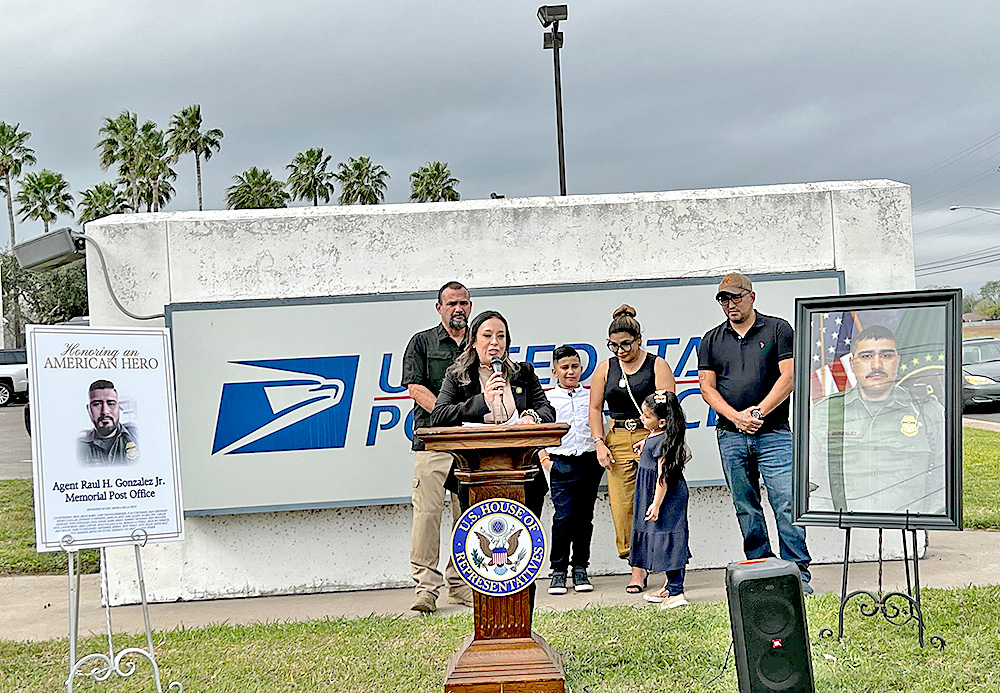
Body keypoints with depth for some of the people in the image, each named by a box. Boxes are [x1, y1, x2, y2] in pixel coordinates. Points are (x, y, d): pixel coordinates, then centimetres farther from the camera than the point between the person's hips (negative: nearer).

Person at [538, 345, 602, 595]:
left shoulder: (590, 397, 10)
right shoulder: (547, 399, 4)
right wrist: (544, 459, -5)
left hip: (589, 462, 2)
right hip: (561, 464, -2)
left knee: (584, 517, 5)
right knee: (563, 516, -9)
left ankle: (581, 569, 15)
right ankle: (558, 571, 0)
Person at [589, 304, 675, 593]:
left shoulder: (657, 365, 0)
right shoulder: (605, 368, 11)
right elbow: (595, 408, 13)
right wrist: (600, 443, 2)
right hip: (617, 442, 3)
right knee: (620, 506, -4)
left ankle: (641, 566, -3)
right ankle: (637, 565, 7)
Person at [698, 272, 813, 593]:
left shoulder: (778, 329, 5)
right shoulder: (711, 340, 13)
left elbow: (789, 377, -3)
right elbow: (707, 386, 6)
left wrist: (758, 412, -12)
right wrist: (736, 417, -9)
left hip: (774, 433, -3)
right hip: (731, 435, 3)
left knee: (786, 504, -9)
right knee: (746, 510, 6)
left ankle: (798, 575, -4)